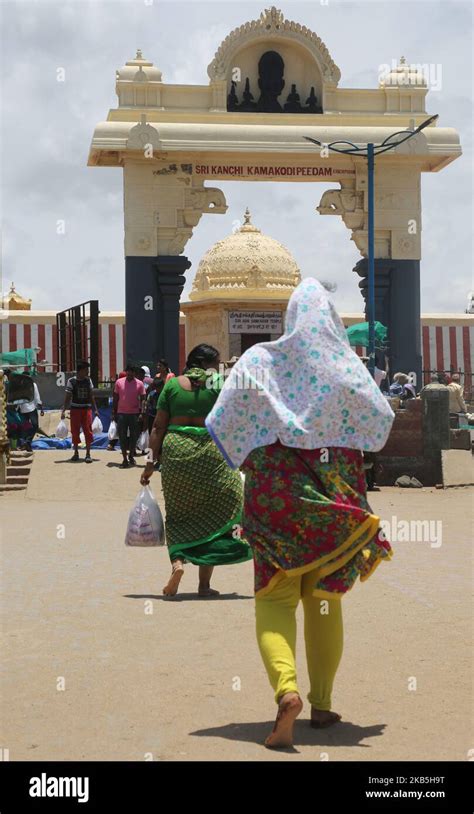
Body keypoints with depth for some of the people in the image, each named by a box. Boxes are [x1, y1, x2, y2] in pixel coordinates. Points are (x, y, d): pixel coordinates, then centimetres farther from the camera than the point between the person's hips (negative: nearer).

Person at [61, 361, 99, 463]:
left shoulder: (88, 381, 6)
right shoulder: (71, 381, -4)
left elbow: (91, 396, 10)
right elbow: (67, 397, -5)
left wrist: (95, 410, 6)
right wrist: (64, 411, -13)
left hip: (87, 409, 2)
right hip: (75, 409, -2)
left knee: (88, 431, -4)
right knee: (75, 432, 4)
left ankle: (88, 454, 1)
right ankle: (76, 453, 18)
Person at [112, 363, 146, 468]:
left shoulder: (139, 384, 0)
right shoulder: (119, 382, 3)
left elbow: (142, 399, 1)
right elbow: (115, 398, 8)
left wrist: (141, 413, -9)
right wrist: (114, 413, 5)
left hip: (134, 413, 0)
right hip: (121, 413, 0)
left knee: (134, 436, 7)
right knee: (122, 437, -1)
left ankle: (131, 456, 24)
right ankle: (125, 459, 2)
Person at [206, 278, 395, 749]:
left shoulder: (259, 361, -3)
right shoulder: (344, 364, -3)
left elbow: (222, 421, -7)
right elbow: (380, 418, -3)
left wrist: (247, 460, 10)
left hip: (274, 490, -1)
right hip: (334, 496, 1)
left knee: (275, 599, 2)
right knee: (324, 597, 14)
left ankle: (286, 689, -23)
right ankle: (321, 703, 19)